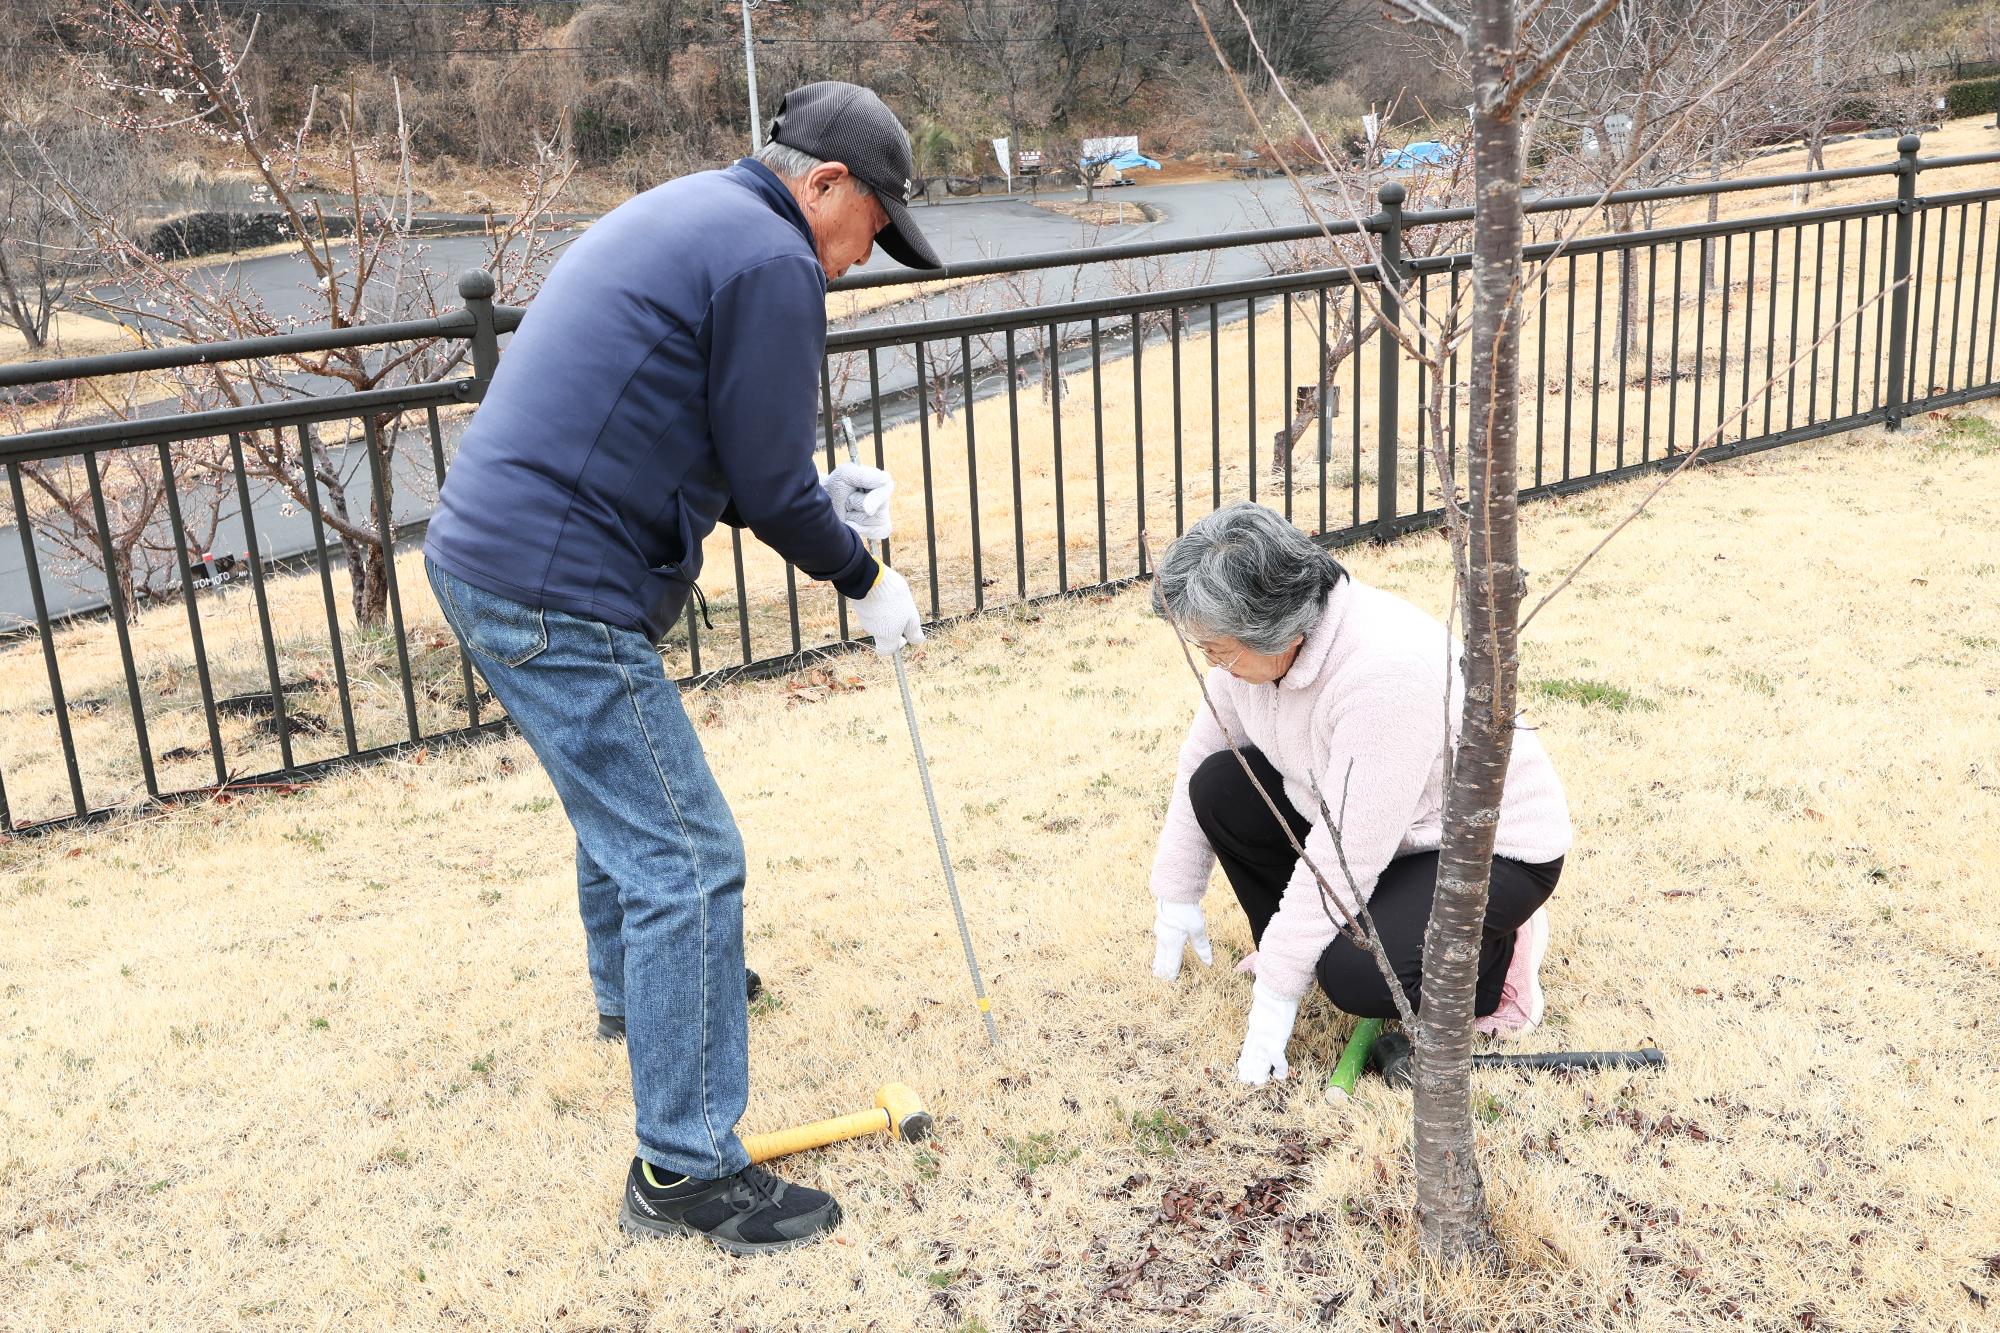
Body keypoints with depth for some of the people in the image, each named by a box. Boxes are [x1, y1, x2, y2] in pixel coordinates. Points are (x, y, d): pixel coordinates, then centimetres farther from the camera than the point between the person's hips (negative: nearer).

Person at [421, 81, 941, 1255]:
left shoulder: (681, 216, 19)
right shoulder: (772, 259, -12)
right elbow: (767, 485, -11)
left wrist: (821, 497, 16)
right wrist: (867, 580, 6)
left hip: (485, 552, 11)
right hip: (561, 594, -11)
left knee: (624, 794, 30)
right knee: (688, 861, -5)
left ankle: (639, 991, 54)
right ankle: (686, 1168, 4)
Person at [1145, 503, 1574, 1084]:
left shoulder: (1384, 669, -37)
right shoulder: (1255, 640, -13)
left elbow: (1345, 852, -33)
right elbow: (1201, 755, 2)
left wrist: (1278, 989, -27)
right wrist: (1176, 894, 7)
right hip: (1359, 818, 8)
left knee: (1355, 975, -28)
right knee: (1218, 786, -10)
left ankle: (1496, 957, 0)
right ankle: (1292, 939, 8)